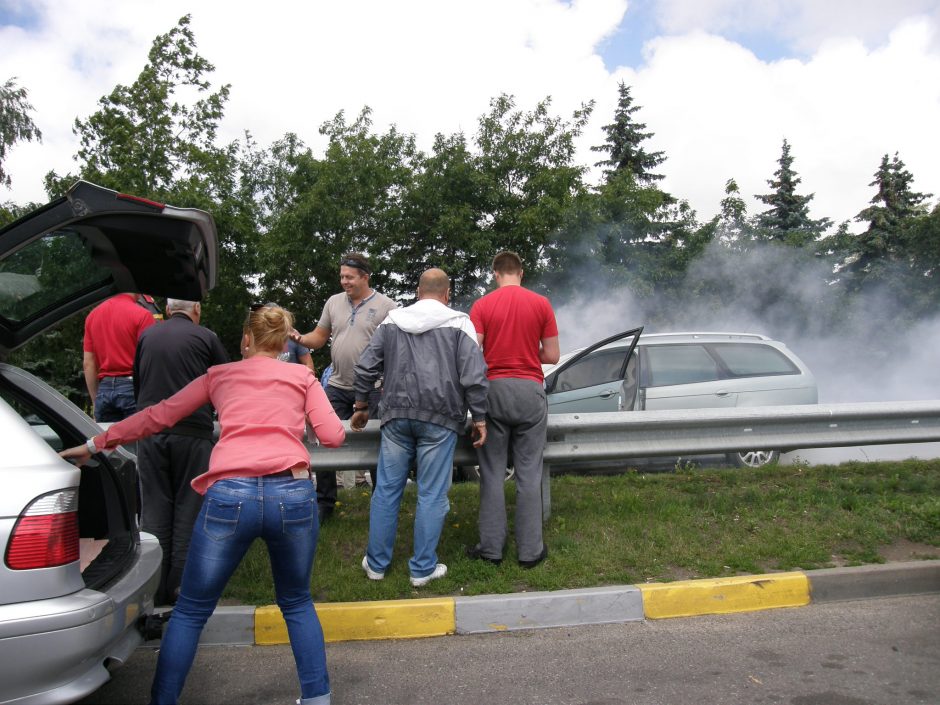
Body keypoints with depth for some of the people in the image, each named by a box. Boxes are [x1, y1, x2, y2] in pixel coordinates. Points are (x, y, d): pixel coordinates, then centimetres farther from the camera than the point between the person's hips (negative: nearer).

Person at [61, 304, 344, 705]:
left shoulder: (219, 375, 22)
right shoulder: (303, 376, 18)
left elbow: (158, 416, 24)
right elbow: (333, 436, 10)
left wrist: (95, 443, 35)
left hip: (230, 495, 0)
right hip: (293, 493, 1)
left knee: (190, 611, 17)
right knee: (296, 603, 23)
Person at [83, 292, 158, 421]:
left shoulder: (93, 315, 11)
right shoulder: (141, 315, -8)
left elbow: (88, 363, 11)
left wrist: (95, 401, 17)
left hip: (104, 390, 5)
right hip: (132, 387, -5)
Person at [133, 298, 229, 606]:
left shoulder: (146, 336, 9)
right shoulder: (205, 337, 0)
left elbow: (137, 385, 19)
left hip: (150, 433, 3)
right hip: (192, 433, -3)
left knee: (154, 509, 7)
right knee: (188, 510, 4)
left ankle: (156, 590, 11)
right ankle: (182, 587, 7)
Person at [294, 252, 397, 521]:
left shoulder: (386, 306, -5)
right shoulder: (334, 302, 9)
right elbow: (319, 338, 13)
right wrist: (299, 338, -8)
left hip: (373, 388, -4)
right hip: (337, 386, 5)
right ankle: (324, 503, 22)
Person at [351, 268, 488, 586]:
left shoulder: (391, 321, 11)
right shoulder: (459, 324, 1)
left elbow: (365, 367, 11)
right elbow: (474, 376, -6)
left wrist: (361, 407, 21)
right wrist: (479, 418, 0)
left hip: (396, 416, 3)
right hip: (439, 419, -3)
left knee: (387, 489, 11)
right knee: (431, 495, 4)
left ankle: (376, 563, 20)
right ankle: (423, 569, 11)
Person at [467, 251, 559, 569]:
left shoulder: (482, 305, -2)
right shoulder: (541, 304, 1)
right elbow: (552, 355, 3)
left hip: (493, 389, 0)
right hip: (530, 391, 1)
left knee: (492, 473, 8)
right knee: (529, 473, 6)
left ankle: (491, 548, 13)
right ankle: (530, 550, 11)